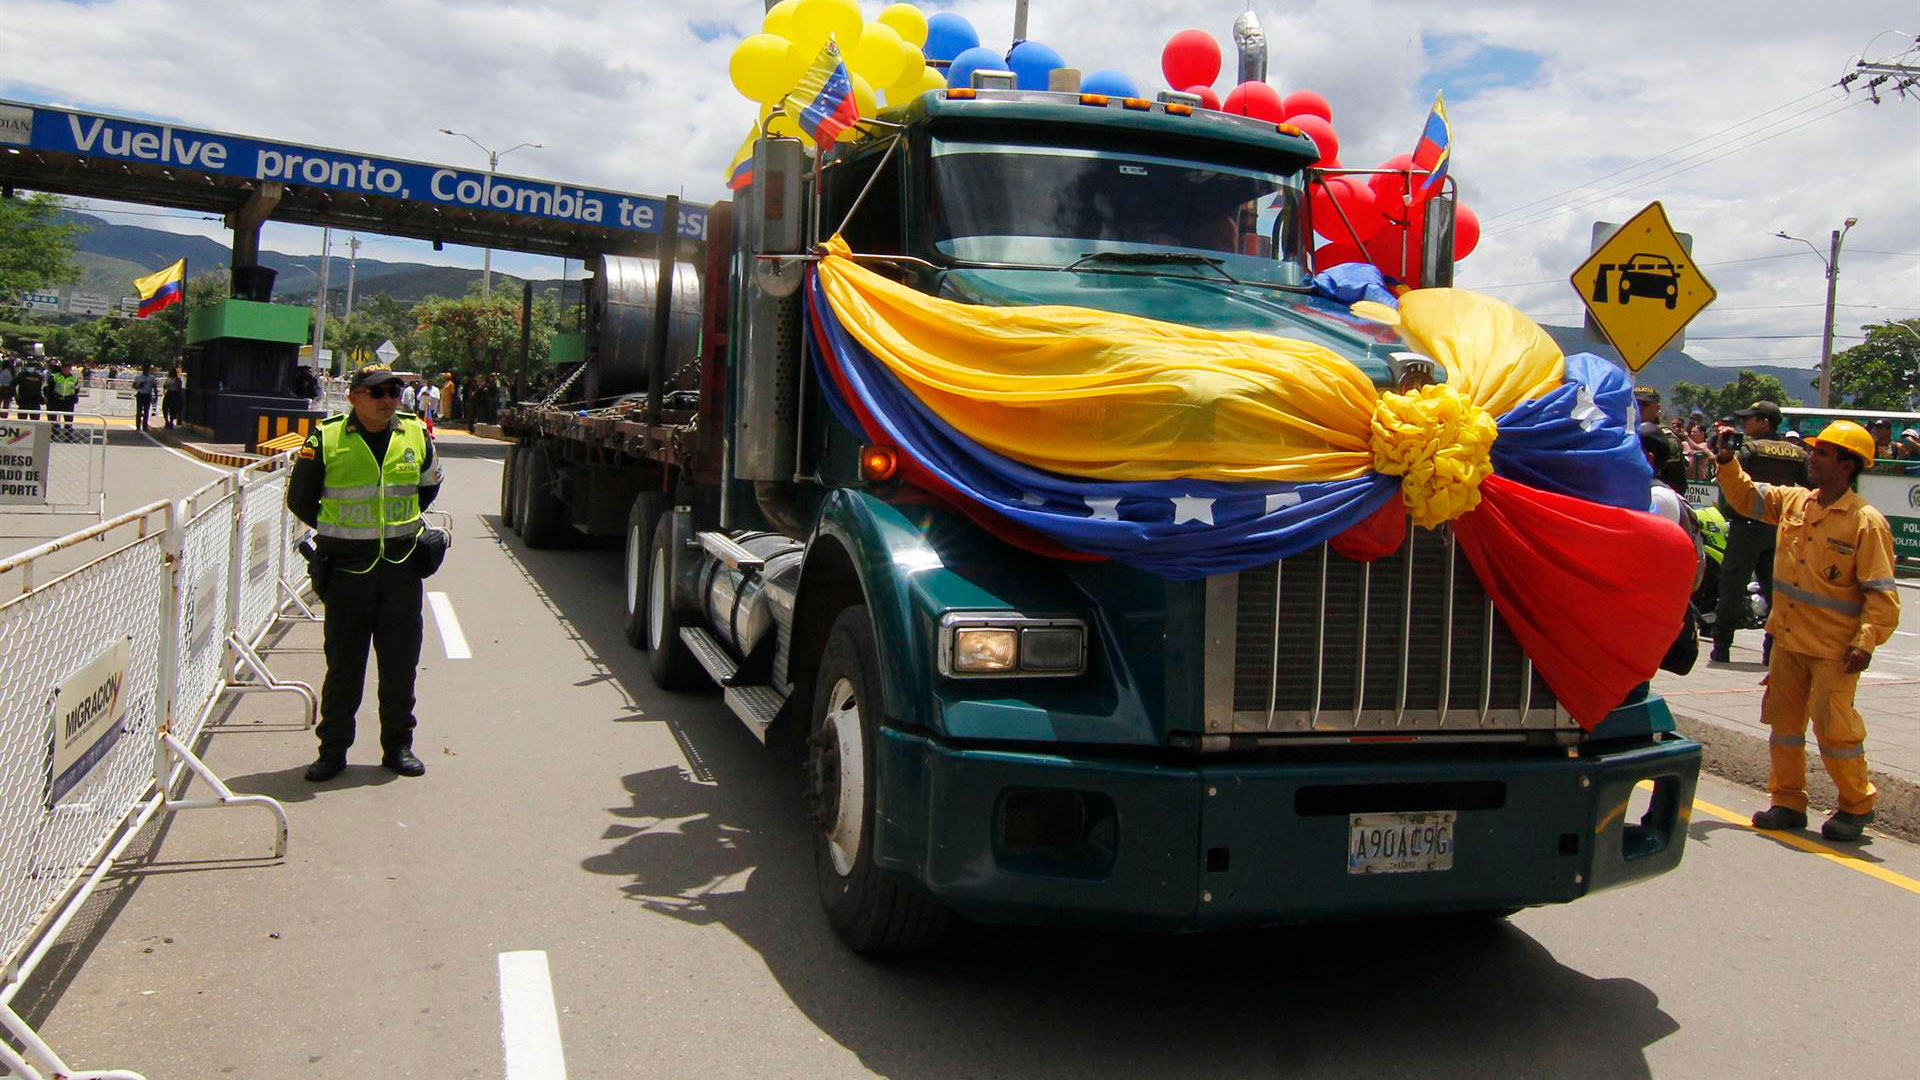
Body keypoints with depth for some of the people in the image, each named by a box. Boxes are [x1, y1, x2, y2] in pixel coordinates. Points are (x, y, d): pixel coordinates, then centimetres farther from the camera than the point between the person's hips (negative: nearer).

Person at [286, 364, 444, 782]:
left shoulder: (416, 434, 3)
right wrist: (340, 533, 11)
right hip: (347, 571, -2)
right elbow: (299, 498, 7)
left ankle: (398, 746, 20)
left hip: (401, 569, 2)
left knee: (400, 663, 8)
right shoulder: (326, 440, -6)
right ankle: (333, 749, 18)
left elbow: (429, 486, 22)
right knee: (343, 664, 6)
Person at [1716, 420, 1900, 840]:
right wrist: (1728, 462, 6)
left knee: (1833, 728, -1)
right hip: (1789, 639, 6)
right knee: (1783, 719, 10)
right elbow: (1746, 496, 23)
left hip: (1834, 648, -6)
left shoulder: (1866, 522, -13)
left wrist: (1866, 641, -22)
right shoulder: (1792, 501, 5)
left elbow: (1882, 592, -13)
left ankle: (1857, 806, 20)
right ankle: (1788, 803, 21)